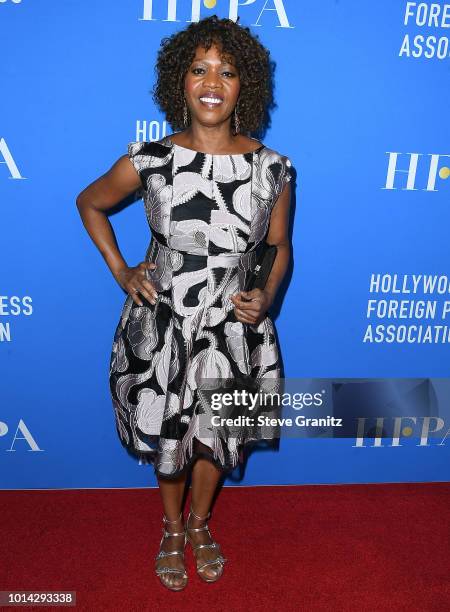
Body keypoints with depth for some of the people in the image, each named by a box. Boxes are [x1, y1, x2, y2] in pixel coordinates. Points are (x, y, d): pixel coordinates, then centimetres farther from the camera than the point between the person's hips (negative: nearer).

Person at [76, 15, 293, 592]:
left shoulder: (271, 168, -9)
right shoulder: (149, 160, -12)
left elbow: (280, 247, 5)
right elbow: (89, 203, 6)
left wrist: (266, 296, -13)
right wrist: (120, 271, -2)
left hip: (234, 329, 1)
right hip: (162, 326, 0)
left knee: (216, 435, 21)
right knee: (167, 436, 18)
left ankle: (200, 522, 52)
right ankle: (172, 527, 49)